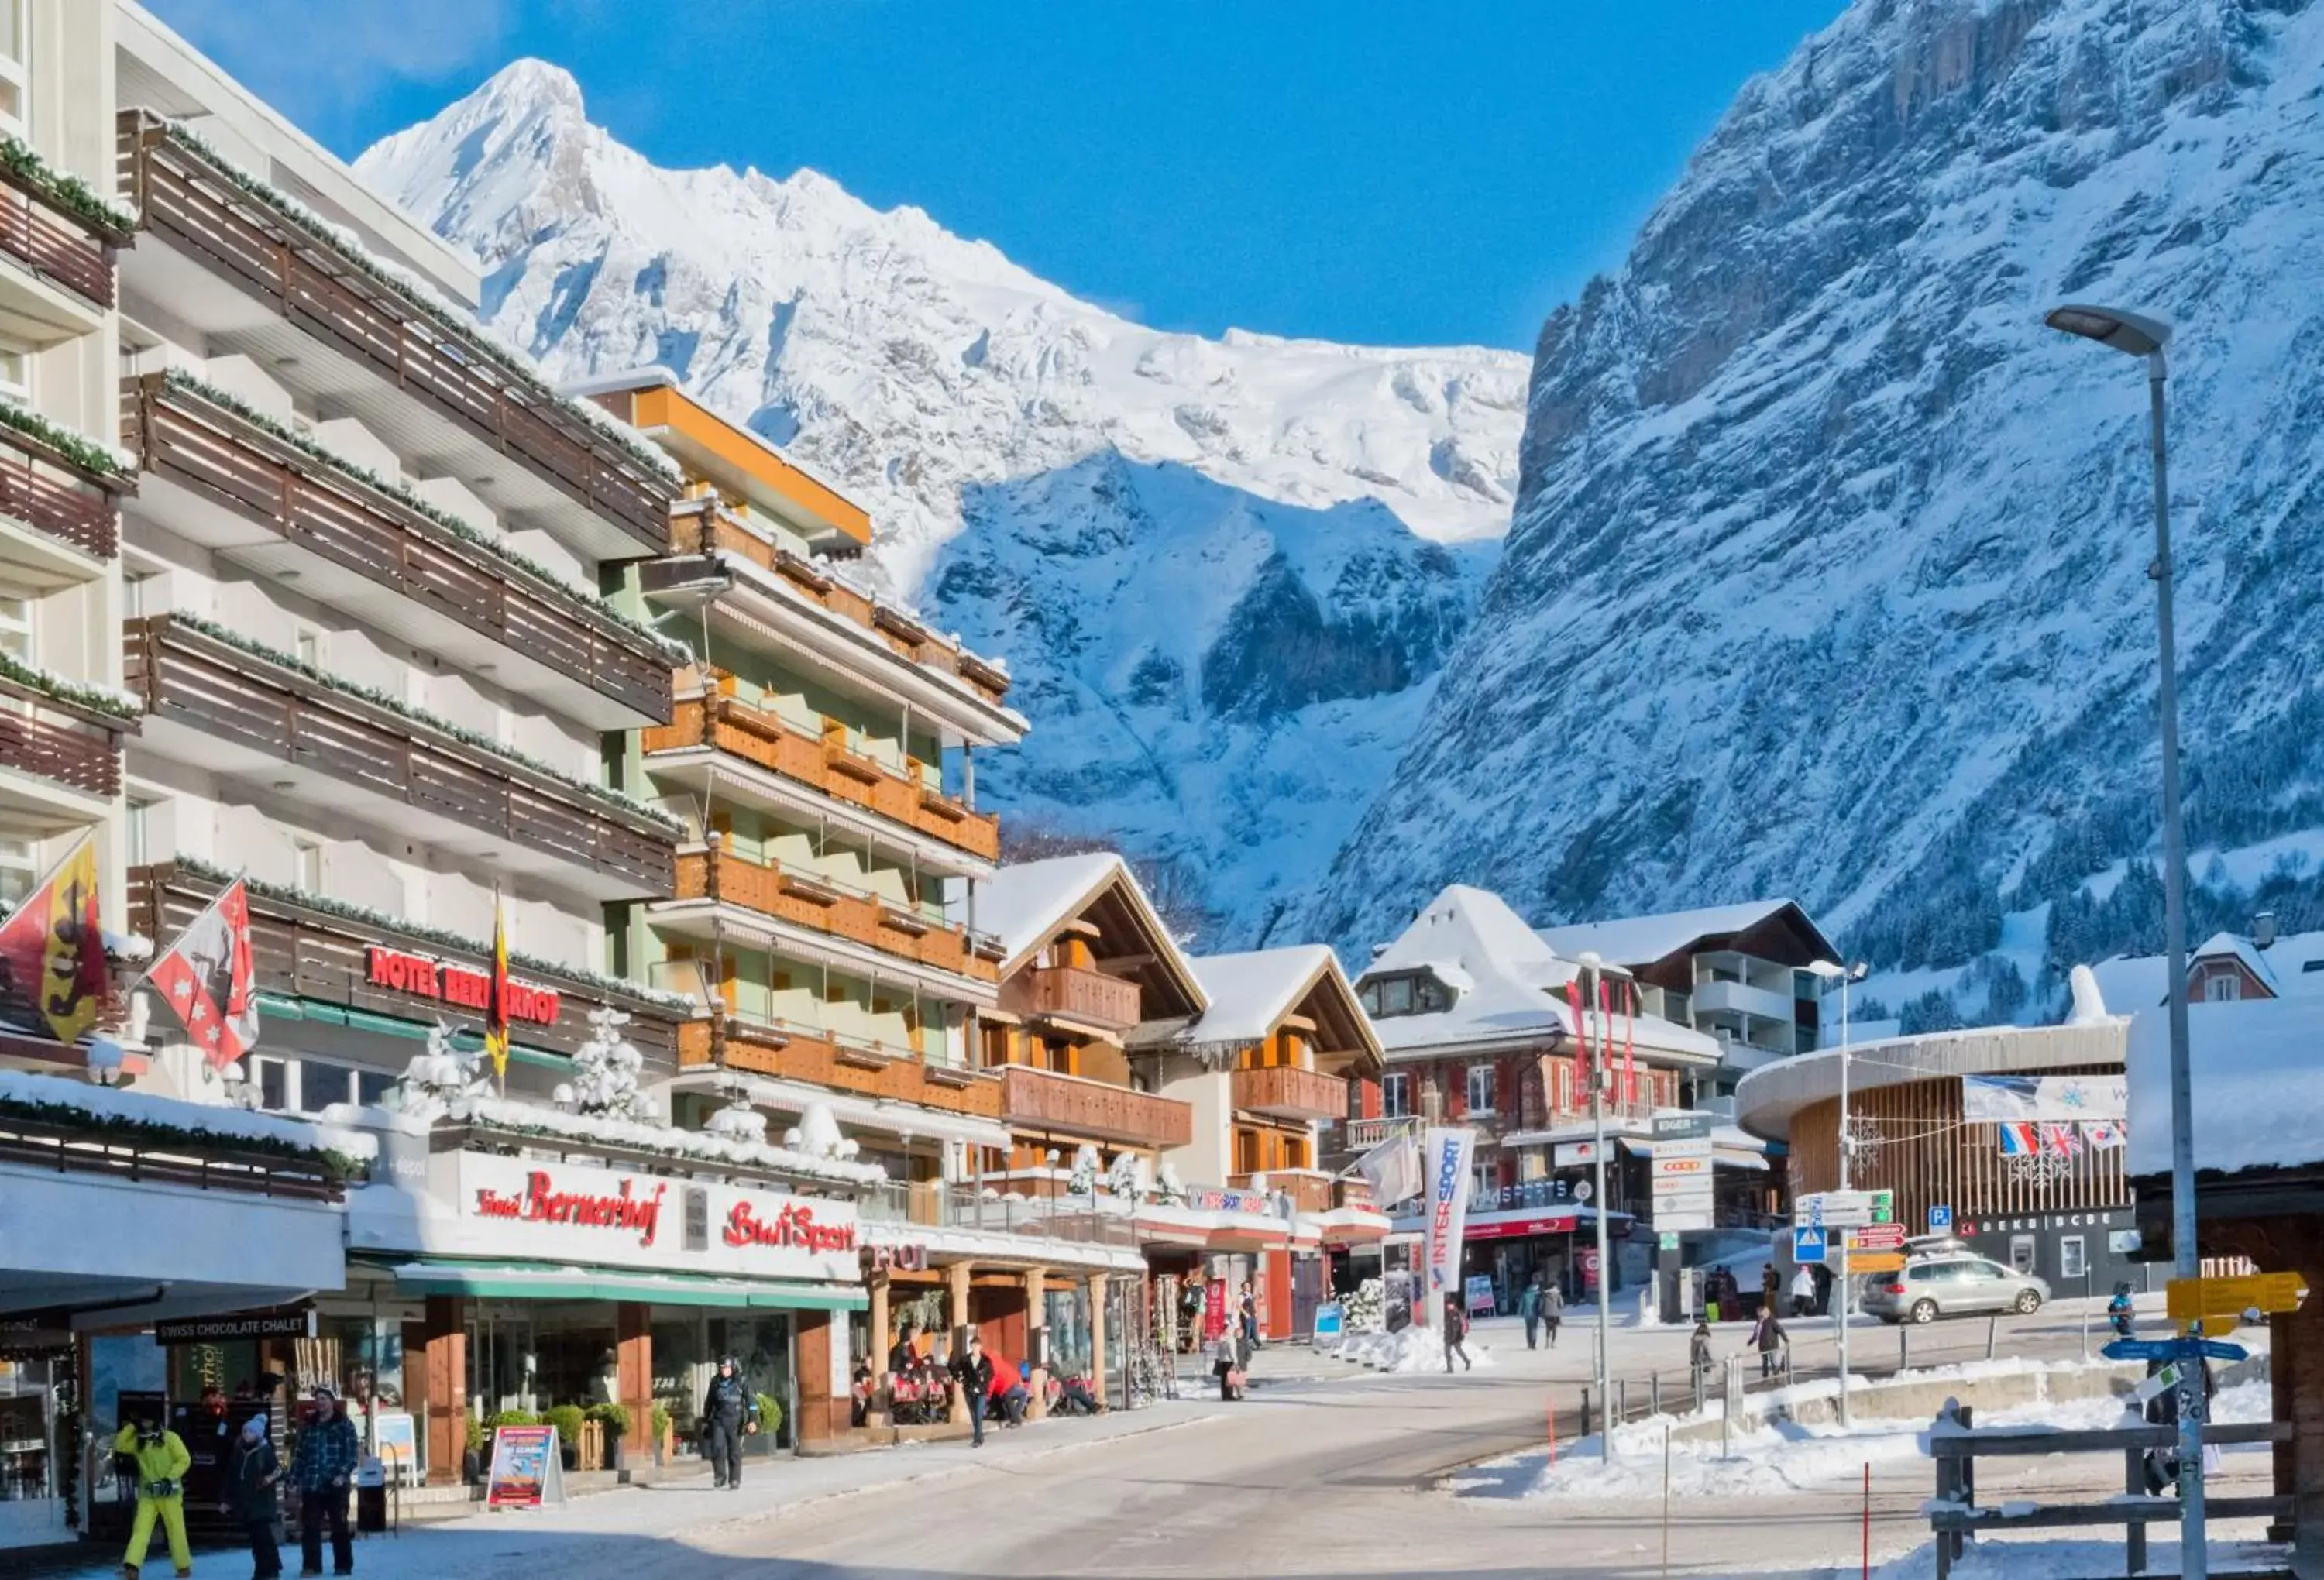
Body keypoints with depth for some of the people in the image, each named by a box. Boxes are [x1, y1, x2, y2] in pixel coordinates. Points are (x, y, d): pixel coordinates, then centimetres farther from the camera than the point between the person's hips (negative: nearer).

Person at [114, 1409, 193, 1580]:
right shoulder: (137, 1441, 9)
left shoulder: (170, 1438, -6)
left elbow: (184, 1460, -8)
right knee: (140, 1528, -10)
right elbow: (119, 1445, 1)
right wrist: (131, 1427, -4)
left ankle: (184, 1566, 17)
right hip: (147, 1493, 3)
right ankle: (132, 1566, -21)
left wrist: (169, 1479, -18)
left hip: (169, 1492, -3)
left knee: (176, 1529, 5)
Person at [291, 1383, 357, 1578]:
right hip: (311, 1485, 3)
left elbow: (351, 1454, -5)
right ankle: (311, 1565, 7)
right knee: (309, 1527, 0)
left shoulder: (344, 1425, 1)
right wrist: (294, 1479, 4)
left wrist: (343, 1474, -18)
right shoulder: (308, 1427, 13)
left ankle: (343, 1565, 9)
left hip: (335, 1486, -3)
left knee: (339, 1526, 2)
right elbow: (299, 1455, 13)